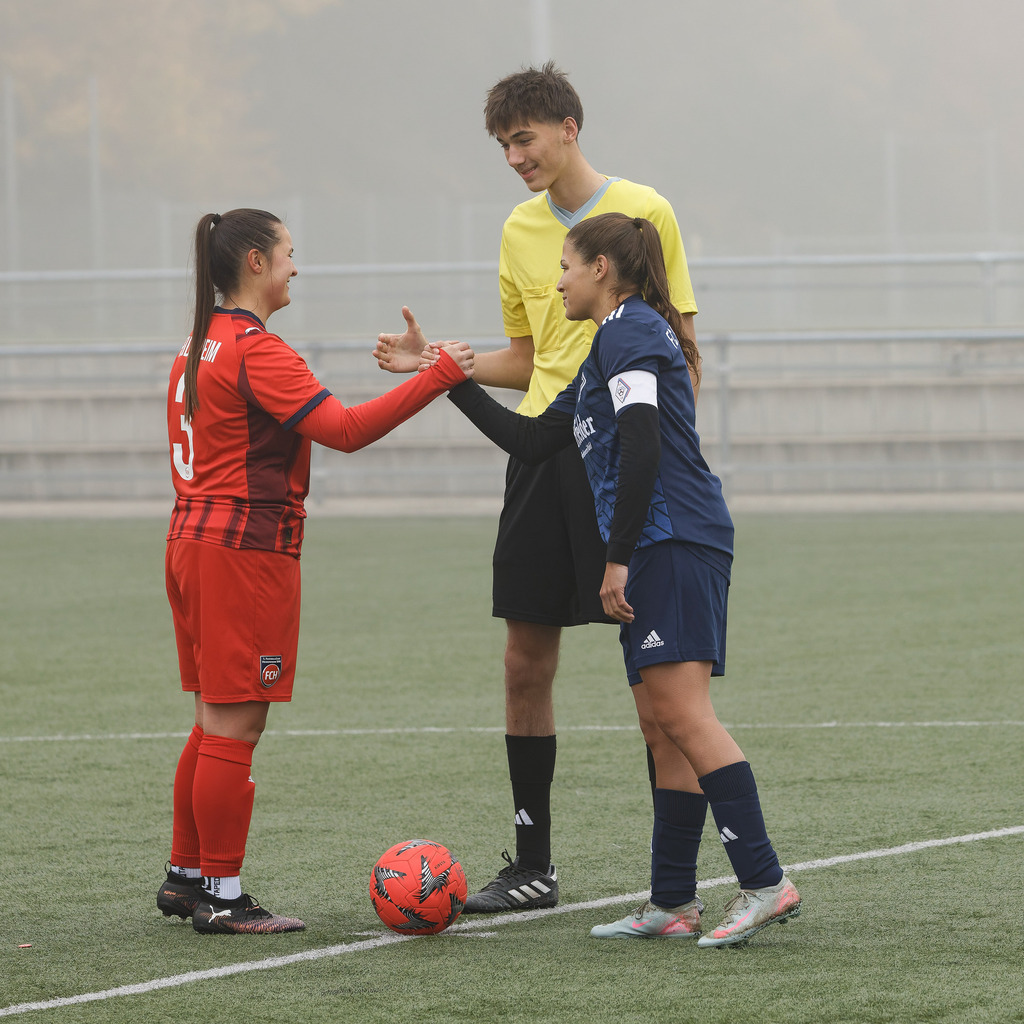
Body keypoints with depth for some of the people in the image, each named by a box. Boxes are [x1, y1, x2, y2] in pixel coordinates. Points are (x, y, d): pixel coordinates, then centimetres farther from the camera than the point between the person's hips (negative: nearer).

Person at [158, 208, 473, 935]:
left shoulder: (200, 345, 14)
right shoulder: (256, 351, -15)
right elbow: (345, 429, -25)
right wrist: (437, 379, -24)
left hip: (195, 538, 10)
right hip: (247, 547, -10)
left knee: (216, 723, 17)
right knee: (234, 726, -6)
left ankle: (186, 876, 23)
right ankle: (222, 897, -3)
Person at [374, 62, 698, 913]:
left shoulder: (642, 212, -3)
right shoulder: (520, 231, 14)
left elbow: (681, 347, -3)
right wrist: (442, 365, 7)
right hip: (541, 454, 6)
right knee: (526, 658, 5)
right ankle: (533, 866, 13)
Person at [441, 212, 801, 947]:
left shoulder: (627, 331, -5)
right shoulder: (613, 344, 26)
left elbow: (642, 445, -17)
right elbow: (534, 441, 29)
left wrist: (618, 558, -18)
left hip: (673, 544, -10)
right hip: (663, 554, 10)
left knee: (682, 715, -16)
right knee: (662, 726, 7)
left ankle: (765, 883, -21)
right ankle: (673, 902, 7)